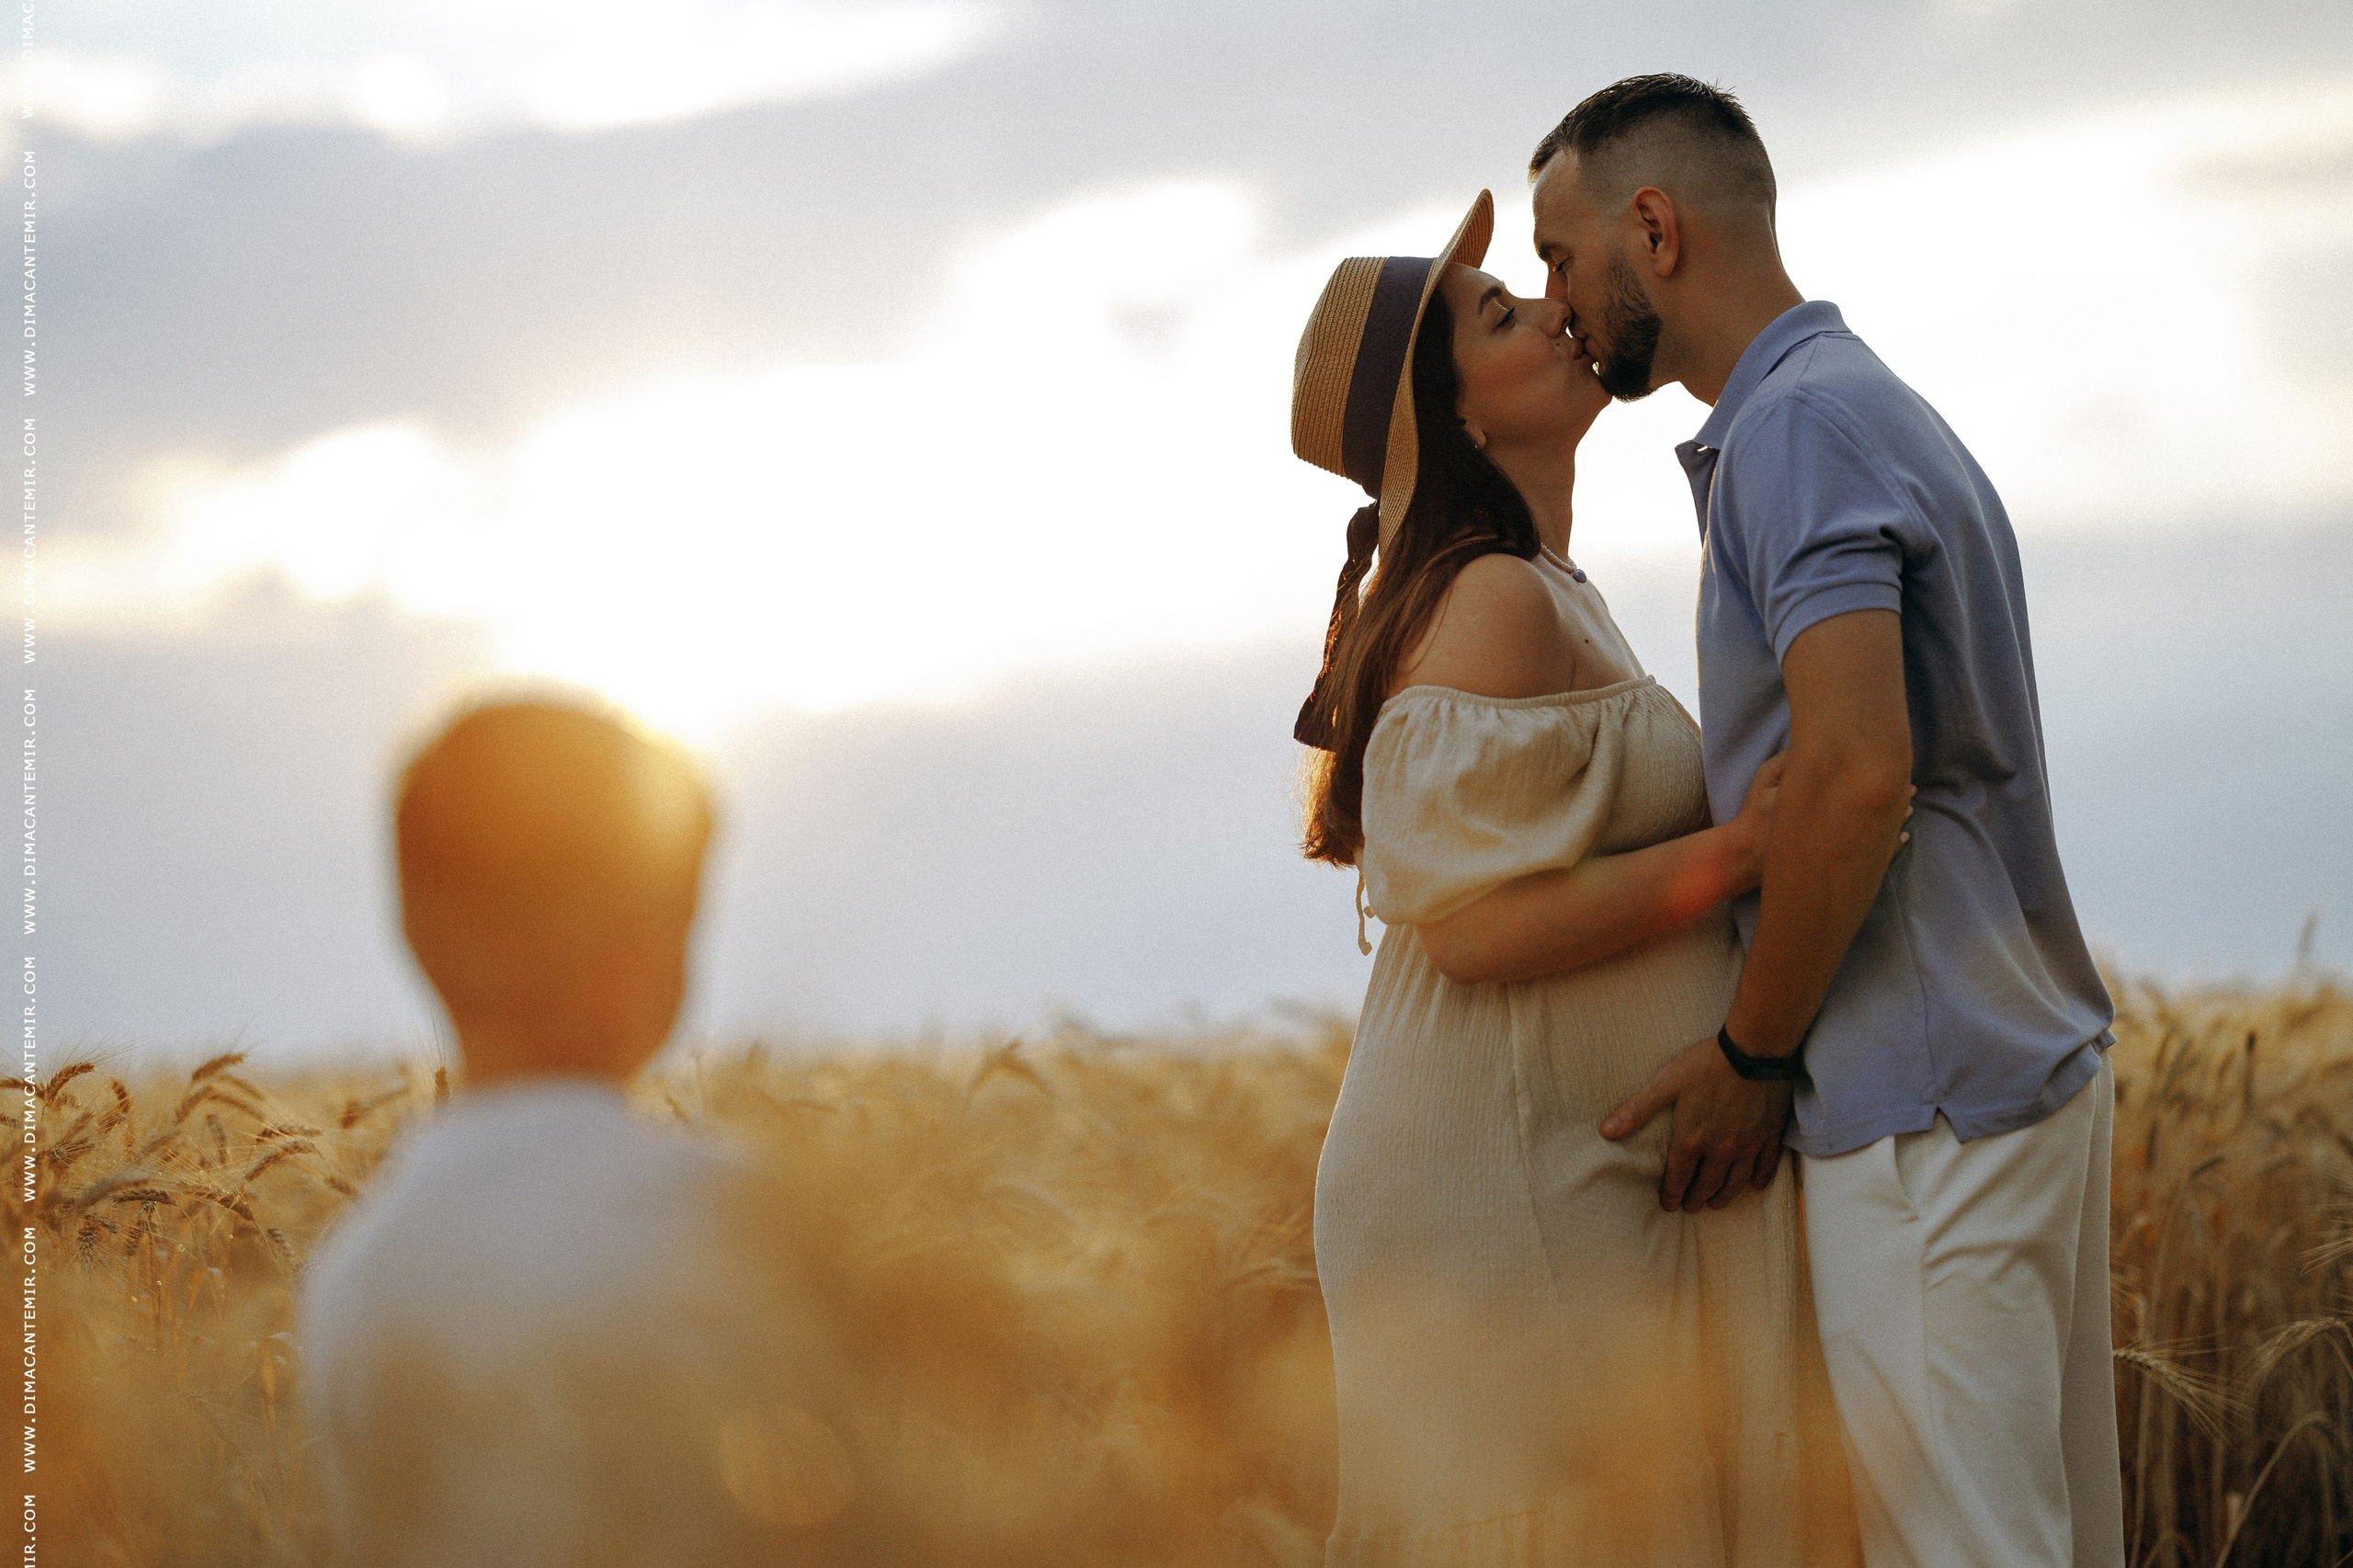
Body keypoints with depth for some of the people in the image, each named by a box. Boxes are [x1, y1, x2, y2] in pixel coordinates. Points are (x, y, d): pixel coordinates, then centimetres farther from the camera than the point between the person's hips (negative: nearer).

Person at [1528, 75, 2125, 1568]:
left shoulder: (1801, 422, -14)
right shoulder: (1883, 410, 18)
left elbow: (1859, 771, -25)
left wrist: (1751, 1055, -14)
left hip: (1926, 1105, -10)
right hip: (2032, 1061, 10)